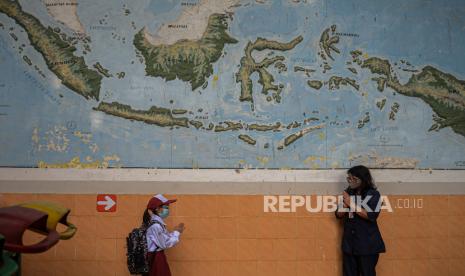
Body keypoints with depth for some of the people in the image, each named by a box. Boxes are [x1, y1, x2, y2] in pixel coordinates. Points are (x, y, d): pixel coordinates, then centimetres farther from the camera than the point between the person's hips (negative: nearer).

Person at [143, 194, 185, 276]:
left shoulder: (155, 222, 8)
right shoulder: (155, 225, -22)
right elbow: (165, 243, -18)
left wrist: (175, 232, 6)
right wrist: (176, 233, -8)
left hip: (153, 257, 10)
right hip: (155, 258, -10)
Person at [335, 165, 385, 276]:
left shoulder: (373, 194, -5)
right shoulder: (348, 193, 9)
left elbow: (371, 215, -17)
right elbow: (339, 215, 10)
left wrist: (351, 203, -16)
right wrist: (345, 204, -10)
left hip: (367, 244, -4)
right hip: (349, 242, 5)